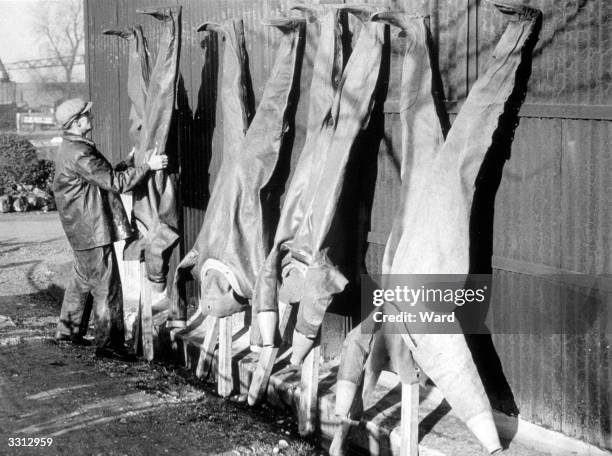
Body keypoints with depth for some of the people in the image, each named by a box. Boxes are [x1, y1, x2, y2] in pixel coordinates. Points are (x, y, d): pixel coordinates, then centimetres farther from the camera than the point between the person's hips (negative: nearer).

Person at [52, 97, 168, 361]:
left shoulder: (71, 148, 13)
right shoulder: (79, 154, -21)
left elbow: (103, 177, 19)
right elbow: (115, 183, -23)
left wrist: (127, 164, 14)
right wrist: (148, 166, -18)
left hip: (84, 230, 11)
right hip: (92, 230, -11)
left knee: (82, 280, 22)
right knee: (106, 287, -5)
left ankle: (68, 330, 34)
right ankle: (108, 343, 0)